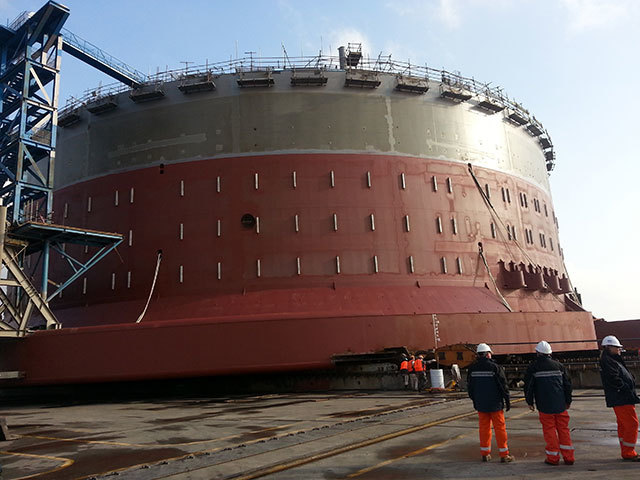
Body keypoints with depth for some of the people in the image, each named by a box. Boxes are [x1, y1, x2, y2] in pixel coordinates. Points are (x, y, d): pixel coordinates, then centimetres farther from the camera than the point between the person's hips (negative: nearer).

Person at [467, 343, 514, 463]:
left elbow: (470, 386, 9)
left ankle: (485, 454, 16)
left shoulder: (472, 368, 1)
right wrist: (507, 401, 1)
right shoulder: (495, 367, -12)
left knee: (484, 428, 11)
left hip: (480, 404, 4)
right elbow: (503, 385, -9)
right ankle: (504, 455, 9)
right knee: (500, 428, 5)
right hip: (495, 404, -4)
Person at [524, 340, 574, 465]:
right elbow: (567, 384, 11)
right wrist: (568, 401, 21)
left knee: (549, 430, 4)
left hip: (544, 405, -3)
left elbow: (528, 386, -2)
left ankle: (553, 458, 8)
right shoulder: (559, 365, 6)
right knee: (563, 429, 11)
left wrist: (530, 402, 9)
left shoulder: (533, 367, -4)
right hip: (560, 404, 3)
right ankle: (569, 457, 13)